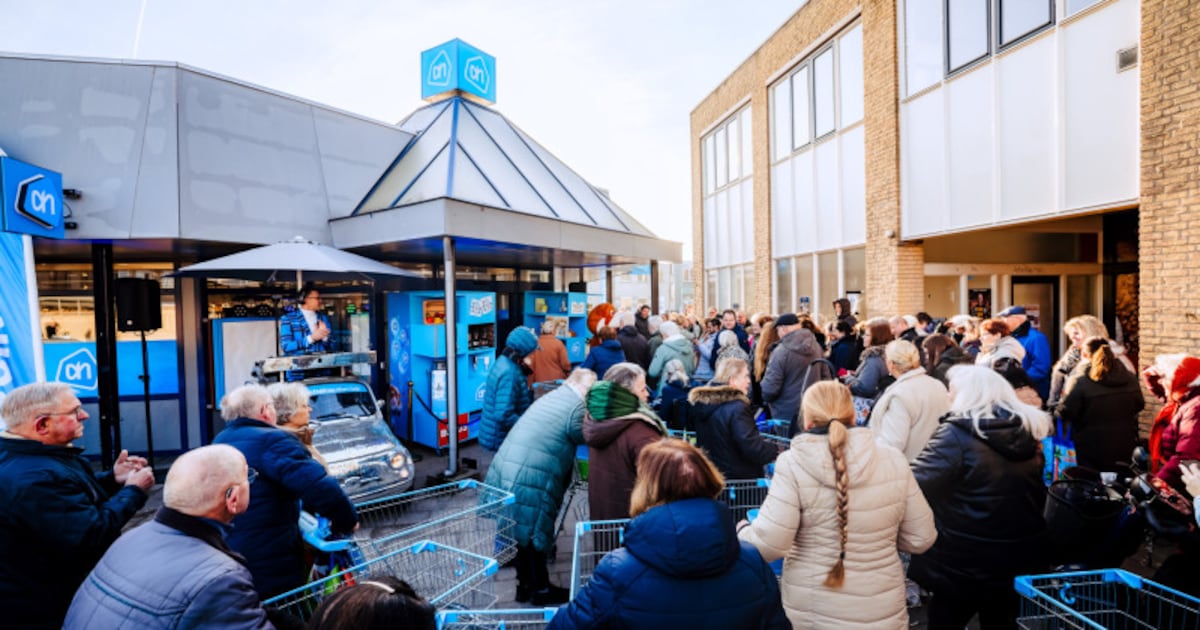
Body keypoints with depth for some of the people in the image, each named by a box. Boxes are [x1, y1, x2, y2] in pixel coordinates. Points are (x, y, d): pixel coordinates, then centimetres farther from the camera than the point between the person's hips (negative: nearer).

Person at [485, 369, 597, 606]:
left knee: (522, 531, 20)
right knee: (533, 534, 8)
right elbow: (586, 439, -4)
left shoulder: (550, 397, 17)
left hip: (505, 470, 9)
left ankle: (524, 585, 34)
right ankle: (540, 589, 25)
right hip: (531, 479, -8)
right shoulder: (576, 406, -10)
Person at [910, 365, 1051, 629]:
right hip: (1020, 558, 7)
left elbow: (913, 486, -24)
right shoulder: (1029, 430, 3)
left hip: (965, 564, -7)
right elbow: (1038, 496, 17)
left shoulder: (956, 434, -21)